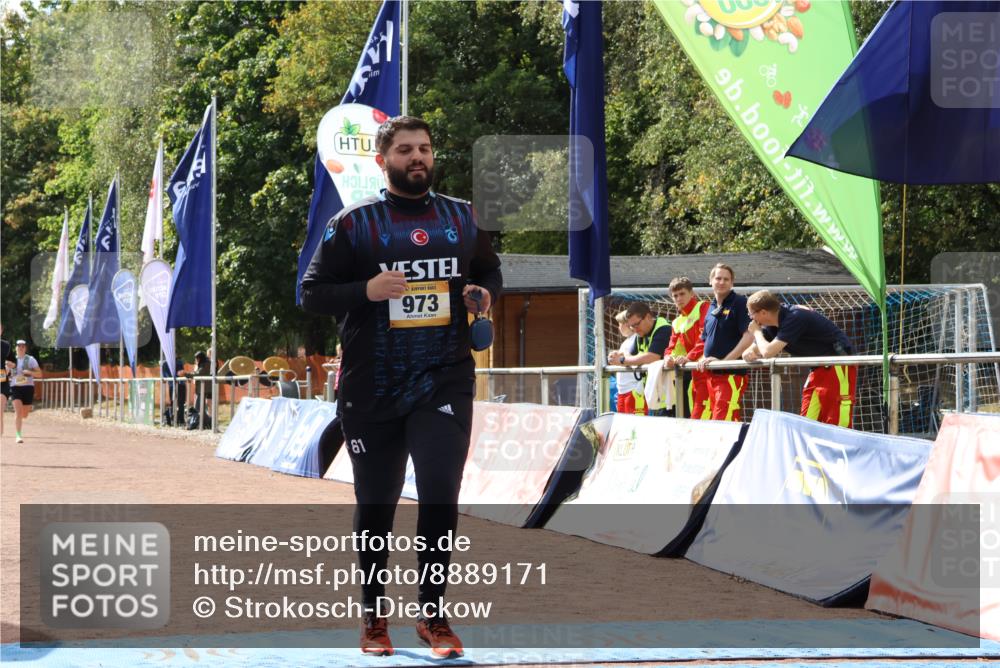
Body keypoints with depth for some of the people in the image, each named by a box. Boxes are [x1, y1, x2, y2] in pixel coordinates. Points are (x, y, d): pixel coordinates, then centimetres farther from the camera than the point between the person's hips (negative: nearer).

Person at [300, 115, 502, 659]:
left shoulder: (462, 218, 8)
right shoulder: (353, 223, -1)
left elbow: (490, 269, 23)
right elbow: (311, 294, -1)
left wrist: (484, 295, -1)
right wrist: (365, 291, -19)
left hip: (444, 383, 1)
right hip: (371, 388, -1)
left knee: (441, 493, -11)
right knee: (375, 504, 8)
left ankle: (432, 614, 3)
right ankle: (373, 616, 25)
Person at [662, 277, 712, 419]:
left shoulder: (703, 308, -2)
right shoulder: (677, 322, 23)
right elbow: (672, 346, 17)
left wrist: (689, 357, -23)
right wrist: (668, 358, -6)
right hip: (695, 374, 9)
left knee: (701, 417, -17)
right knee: (694, 416, 8)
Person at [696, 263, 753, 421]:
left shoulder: (740, 303, -5)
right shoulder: (711, 308, 17)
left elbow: (749, 337, -13)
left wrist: (725, 361, -16)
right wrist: (703, 359, 5)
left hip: (732, 374, -8)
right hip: (712, 374, 8)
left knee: (722, 422, -18)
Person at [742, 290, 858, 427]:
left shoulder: (794, 318, -23)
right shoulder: (773, 325, 5)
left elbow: (768, 352, -28)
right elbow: (755, 349, 12)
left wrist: (756, 332, -9)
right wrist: (749, 353, -13)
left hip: (839, 366, -9)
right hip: (820, 368, 9)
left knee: (836, 422, -14)